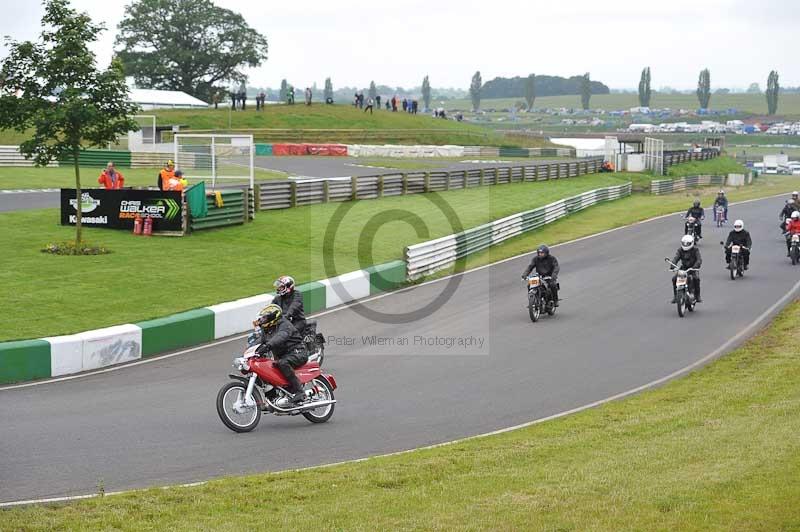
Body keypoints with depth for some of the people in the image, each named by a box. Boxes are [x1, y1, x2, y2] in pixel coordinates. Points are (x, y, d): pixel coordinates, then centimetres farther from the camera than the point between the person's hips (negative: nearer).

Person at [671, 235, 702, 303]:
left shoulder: (695, 249, -11)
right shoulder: (680, 250, -1)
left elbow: (699, 260, -22)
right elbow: (676, 258, -13)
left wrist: (695, 266, -42)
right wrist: (672, 265, -36)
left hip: (692, 268, -3)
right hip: (683, 268, 3)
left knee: (696, 278, -33)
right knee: (674, 278, -18)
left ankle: (697, 296, -19)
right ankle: (675, 296, -5)